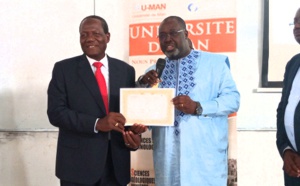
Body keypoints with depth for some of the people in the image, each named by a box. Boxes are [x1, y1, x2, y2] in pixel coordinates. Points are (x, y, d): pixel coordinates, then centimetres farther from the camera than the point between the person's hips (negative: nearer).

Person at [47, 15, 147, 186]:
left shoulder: (126, 70, 7)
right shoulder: (64, 69, -1)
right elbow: (56, 112, -9)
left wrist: (134, 134, -11)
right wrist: (97, 123, -20)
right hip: (78, 164, -3)